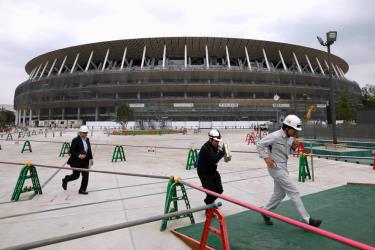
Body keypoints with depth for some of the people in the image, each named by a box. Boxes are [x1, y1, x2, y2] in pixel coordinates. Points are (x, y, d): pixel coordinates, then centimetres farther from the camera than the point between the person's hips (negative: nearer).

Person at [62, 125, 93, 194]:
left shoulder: (87, 140, 7)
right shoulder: (75, 140, -14)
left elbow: (89, 150, 14)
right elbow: (71, 152, -15)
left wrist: (91, 158, 9)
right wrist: (79, 156, -27)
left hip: (84, 161, 6)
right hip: (76, 161, -6)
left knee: (86, 175, 1)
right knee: (76, 175, 7)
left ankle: (82, 190, 14)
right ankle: (65, 180, 38)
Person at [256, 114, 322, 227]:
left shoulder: (291, 138, 4)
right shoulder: (275, 136, -20)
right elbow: (259, 144, -15)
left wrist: (293, 147, -5)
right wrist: (266, 157, -21)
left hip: (283, 167, 9)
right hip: (276, 167, -9)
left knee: (279, 193, 17)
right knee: (293, 192, -6)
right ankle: (306, 219, 2)